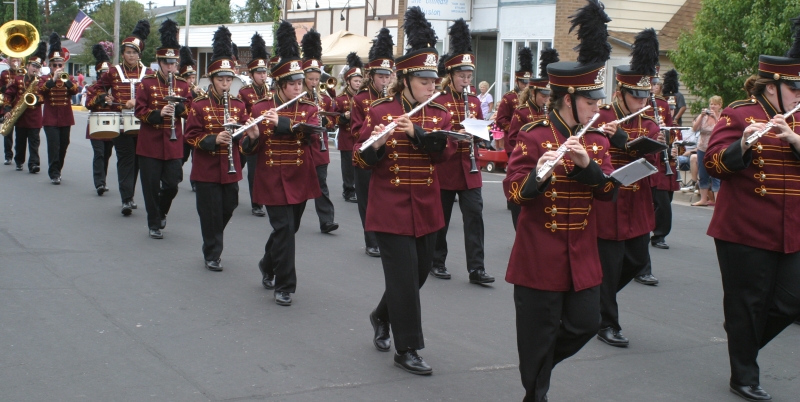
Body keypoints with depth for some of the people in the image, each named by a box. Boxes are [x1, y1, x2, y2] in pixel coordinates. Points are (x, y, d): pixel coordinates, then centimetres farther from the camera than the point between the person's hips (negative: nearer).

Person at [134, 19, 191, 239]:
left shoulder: (183, 85, 5)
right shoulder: (146, 83, -3)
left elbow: (190, 111, 6)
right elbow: (140, 111, -7)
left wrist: (179, 106, -16)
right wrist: (159, 113, -24)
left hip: (173, 144, 2)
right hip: (150, 144, -2)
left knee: (172, 184, 3)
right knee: (151, 186, 2)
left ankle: (161, 212, 31)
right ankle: (154, 223, 15)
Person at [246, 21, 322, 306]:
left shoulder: (309, 108, 2)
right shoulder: (261, 108, -4)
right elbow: (249, 149, -6)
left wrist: (282, 123, -32)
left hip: (300, 179, 3)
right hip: (272, 180, -3)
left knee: (288, 229, 14)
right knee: (284, 228, -9)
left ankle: (268, 266, 41)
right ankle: (284, 286, 3)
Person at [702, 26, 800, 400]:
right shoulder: (738, 114, -7)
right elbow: (714, 164, -15)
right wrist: (743, 144, -33)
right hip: (746, 229, -6)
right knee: (747, 303, 3)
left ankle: (743, 343, 30)